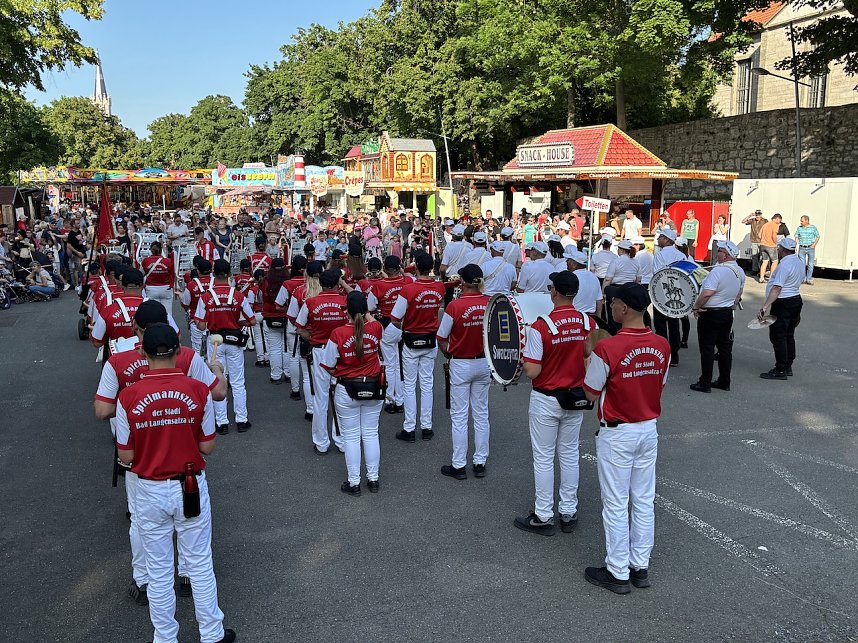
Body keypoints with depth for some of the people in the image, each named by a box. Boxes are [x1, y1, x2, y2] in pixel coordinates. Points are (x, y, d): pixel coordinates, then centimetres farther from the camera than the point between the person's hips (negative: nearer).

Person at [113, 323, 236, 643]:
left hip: (150, 493, 0)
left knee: (158, 571, 16)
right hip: (191, 487, 0)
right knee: (200, 564, 16)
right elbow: (208, 447, -7)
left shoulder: (129, 397, -14)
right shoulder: (198, 391, -14)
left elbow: (126, 456, -7)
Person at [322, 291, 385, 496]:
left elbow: (329, 367, -9)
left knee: (351, 437, 10)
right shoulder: (376, 328, -11)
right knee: (371, 434, 15)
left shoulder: (338, 334, -18)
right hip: (373, 389, 3)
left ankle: (354, 483, 19)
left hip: (347, 391, -3)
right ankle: (373, 479, 25)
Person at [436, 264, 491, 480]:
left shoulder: (454, 306, -17)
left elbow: (441, 340, -10)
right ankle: (480, 463, 21)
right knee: (481, 414, 13)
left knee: (459, 416, 6)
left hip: (460, 365, -4)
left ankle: (459, 466, 13)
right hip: (484, 364, 4)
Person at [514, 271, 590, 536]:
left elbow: (532, 372, -20)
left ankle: (543, 516, 17)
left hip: (546, 401, -4)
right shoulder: (589, 324, -6)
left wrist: (522, 357, -2)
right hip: (576, 398, 5)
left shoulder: (540, 326, -21)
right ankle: (569, 512, 26)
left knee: (544, 458, 7)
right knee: (569, 455, 17)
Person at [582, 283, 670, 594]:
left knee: (616, 505, 6)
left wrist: (590, 362, 2)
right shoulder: (662, 346, -3)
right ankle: (641, 567, 28)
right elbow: (660, 386, 9)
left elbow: (592, 394, -13)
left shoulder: (607, 348, -23)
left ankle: (618, 573, 18)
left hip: (617, 434, -6)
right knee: (644, 502, 16)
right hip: (649, 430, 6)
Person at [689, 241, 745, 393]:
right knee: (725, 347, 13)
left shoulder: (718, 270, -23)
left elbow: (707, 293, -29)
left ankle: (705, 383, 4)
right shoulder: (740, 272, 5)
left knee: (707, 349, 0)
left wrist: (696, 307, -16)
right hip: (728, 314, 8)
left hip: (711, 314, -8)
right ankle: (724, 382, 20)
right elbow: (739, 293, 18)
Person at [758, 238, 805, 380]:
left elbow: (777, 289, -30)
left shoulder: (784, 265, -22)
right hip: (796, 300, 10)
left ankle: (780, 371, -2)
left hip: (782, 304, -10)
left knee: (778, 337, -4)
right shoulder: (799, 262, 9)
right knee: (789, 336, 16)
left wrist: (765, 307, -34)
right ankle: (788, 367, 25)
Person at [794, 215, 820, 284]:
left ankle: (809, 279, 10)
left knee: (810, 264, 2)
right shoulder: (799, 228, 8)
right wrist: (795, 244, -4)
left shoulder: (813, 228, 3)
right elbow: (796, 237, 11)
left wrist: (814, 244, -6)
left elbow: (817, 237, 8)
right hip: (802, 248, 1)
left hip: (810, 248, -1)